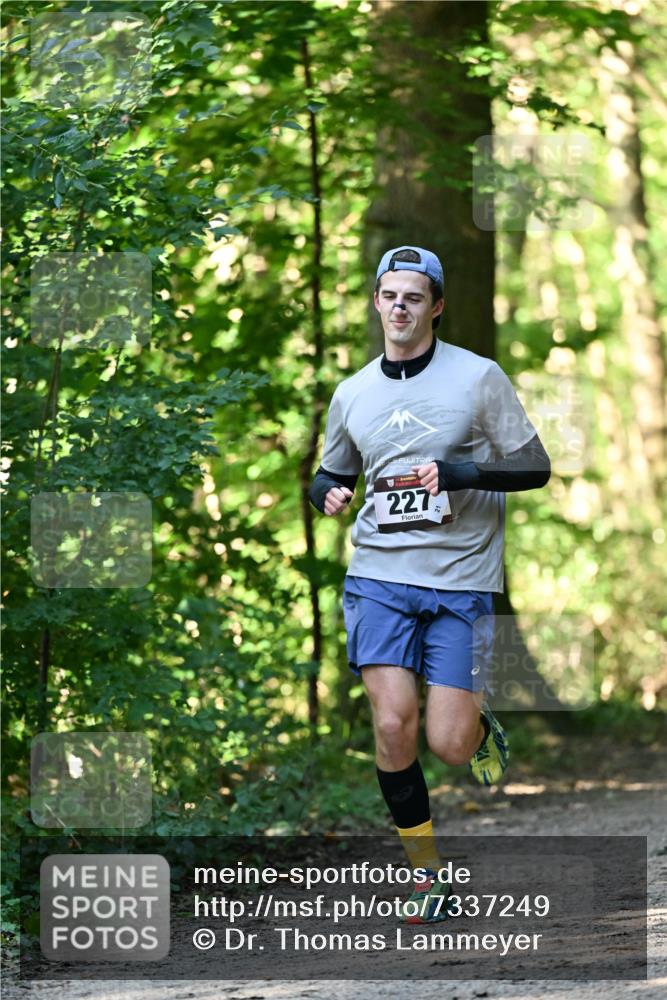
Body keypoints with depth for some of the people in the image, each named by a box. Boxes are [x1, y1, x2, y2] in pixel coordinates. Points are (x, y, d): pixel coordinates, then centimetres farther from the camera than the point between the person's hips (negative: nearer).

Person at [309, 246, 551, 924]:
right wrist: (328, 493, -2)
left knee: (448, 742, -9)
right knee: (393, 726, -11)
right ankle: (425, 866, 6)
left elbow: (535, 467, -1)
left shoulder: (478, 377, -2)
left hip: (461, 582, -2)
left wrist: (463, 474, -18)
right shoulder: (352, 394, 9)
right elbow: (331, 474, 23)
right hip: (380, 576, 2)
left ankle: (479, 728, 29)